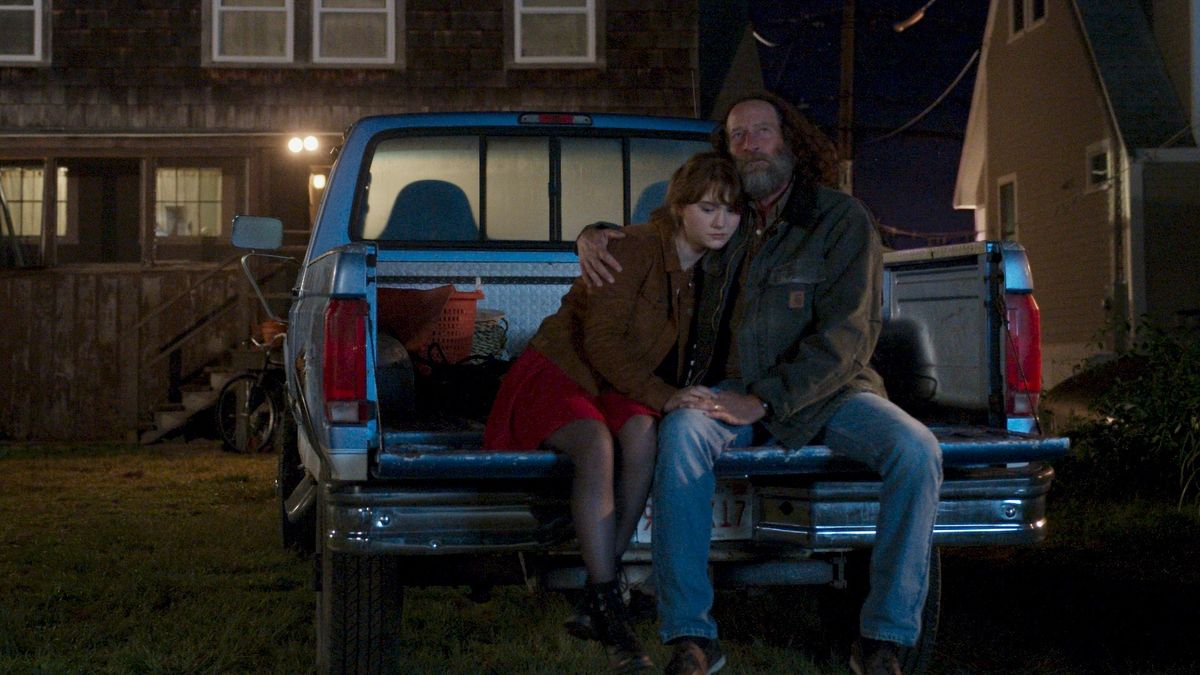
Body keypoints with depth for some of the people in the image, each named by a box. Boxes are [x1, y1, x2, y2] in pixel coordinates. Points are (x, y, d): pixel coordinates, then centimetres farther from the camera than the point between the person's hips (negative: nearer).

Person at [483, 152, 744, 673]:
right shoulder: (641, 245, -18)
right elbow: (602, 340, -22)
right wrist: (664, 396, -29)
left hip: (615, 386, 6)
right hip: (557, 372, -5)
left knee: (642, 434, -31)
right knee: (596, 445, -37)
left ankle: (594, 601, -28)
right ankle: (607, 611, -34)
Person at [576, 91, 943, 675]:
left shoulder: (841, 220, -4)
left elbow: (848, 336, -13)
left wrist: (763, 400, -21)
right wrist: (593, 237, 3)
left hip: (823, 392, -2)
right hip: (732, 388, 2)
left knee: (916, 451, -30)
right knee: (680, 433, -32)